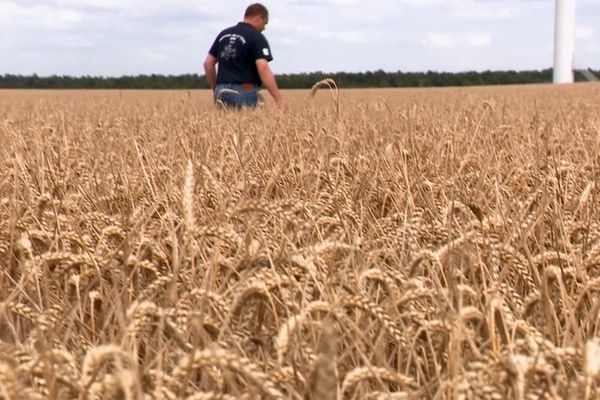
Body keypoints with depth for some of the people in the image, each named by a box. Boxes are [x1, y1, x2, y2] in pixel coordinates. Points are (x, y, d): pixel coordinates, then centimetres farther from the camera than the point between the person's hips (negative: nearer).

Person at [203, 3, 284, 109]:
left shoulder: (224, 34, 14)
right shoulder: (257, 37, -6)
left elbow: (208, 63, 15)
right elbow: (263, 68, -19)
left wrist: (215, 89, 25)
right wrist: (279, 99, -21)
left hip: (222, 91, 6)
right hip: (245, 92, -6)